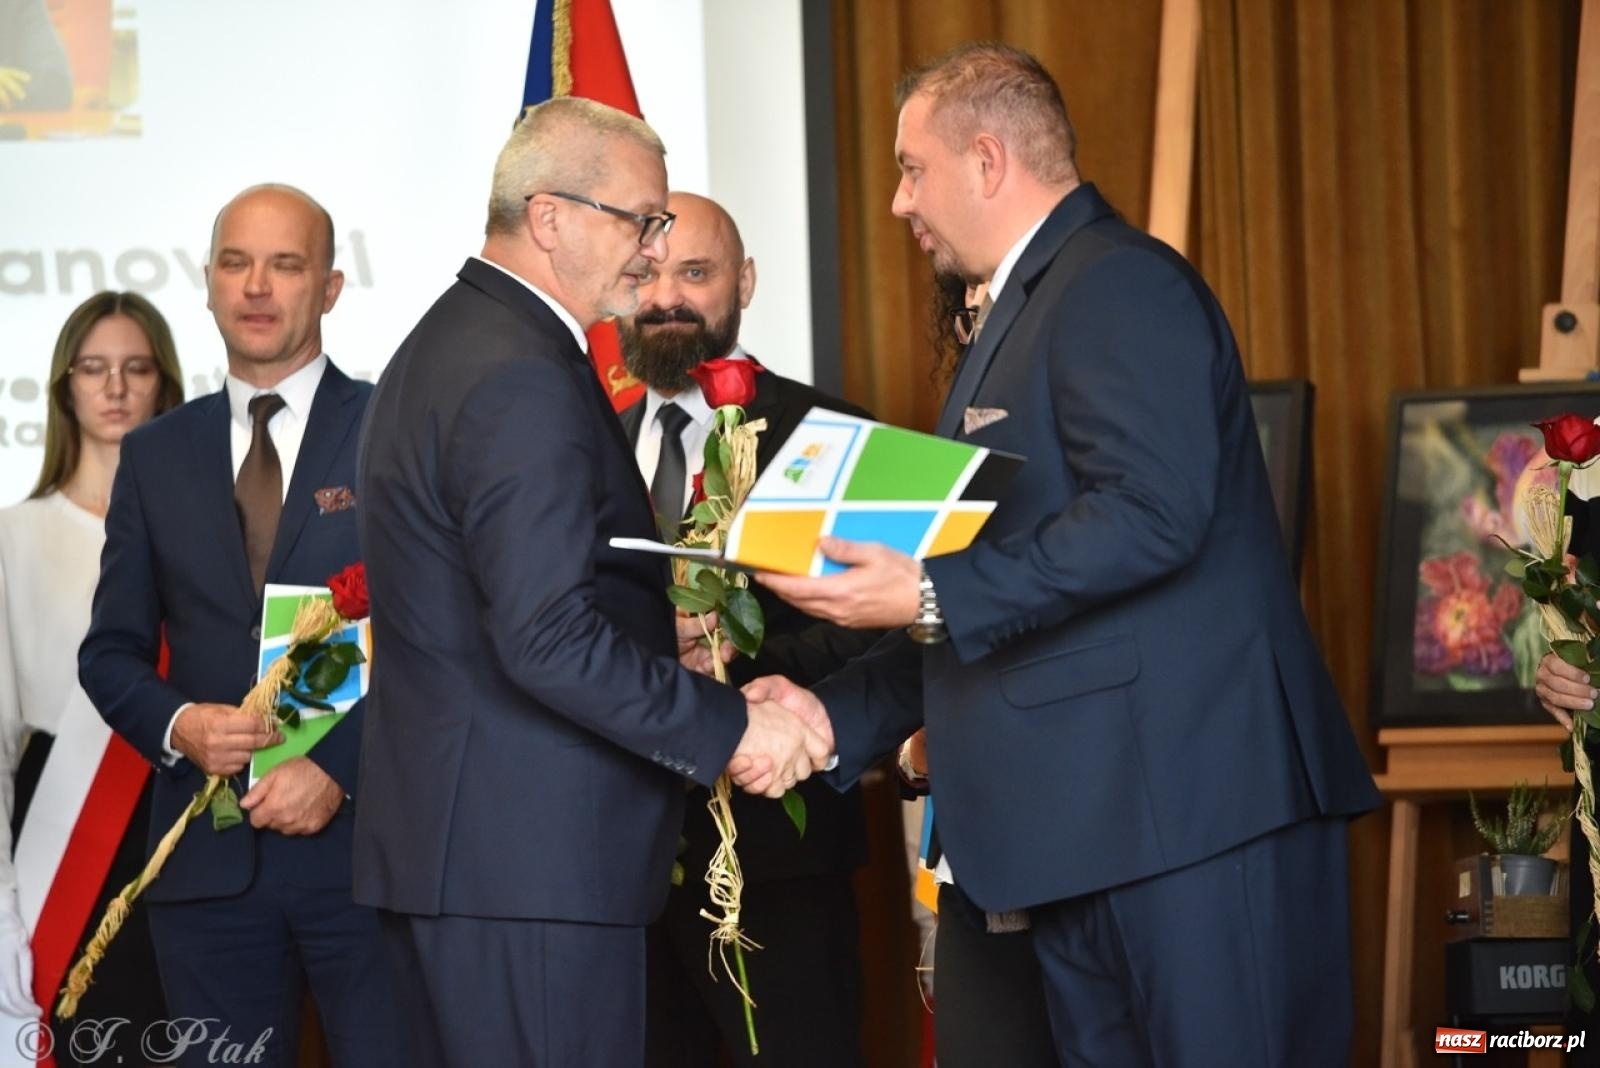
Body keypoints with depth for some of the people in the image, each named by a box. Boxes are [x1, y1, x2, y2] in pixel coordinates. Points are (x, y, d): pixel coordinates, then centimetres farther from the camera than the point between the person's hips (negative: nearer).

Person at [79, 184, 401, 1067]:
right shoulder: (155, 455, 13)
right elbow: (111, 648, 14)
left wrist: (342, 770, -13)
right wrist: (176, 725, -7)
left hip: (363, 837, -3)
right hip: (208, 854, 3)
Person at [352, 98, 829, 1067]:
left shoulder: (448, 346, 17)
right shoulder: (523, 379, -17)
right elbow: (548, 639, -24)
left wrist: (650, 632, 18)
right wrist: (730, 727, -19)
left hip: (446, 843, 11)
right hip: (534, 863, -11)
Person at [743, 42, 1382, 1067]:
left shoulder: (1119, 284, -9)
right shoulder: (1029, 307, 22)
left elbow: (1153, 514, -23)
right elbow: (990, 593, 23)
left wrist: (934, 596, -23)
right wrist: (839, 712, 14)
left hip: (1188, 792, -10)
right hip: (1087, 820, 10)